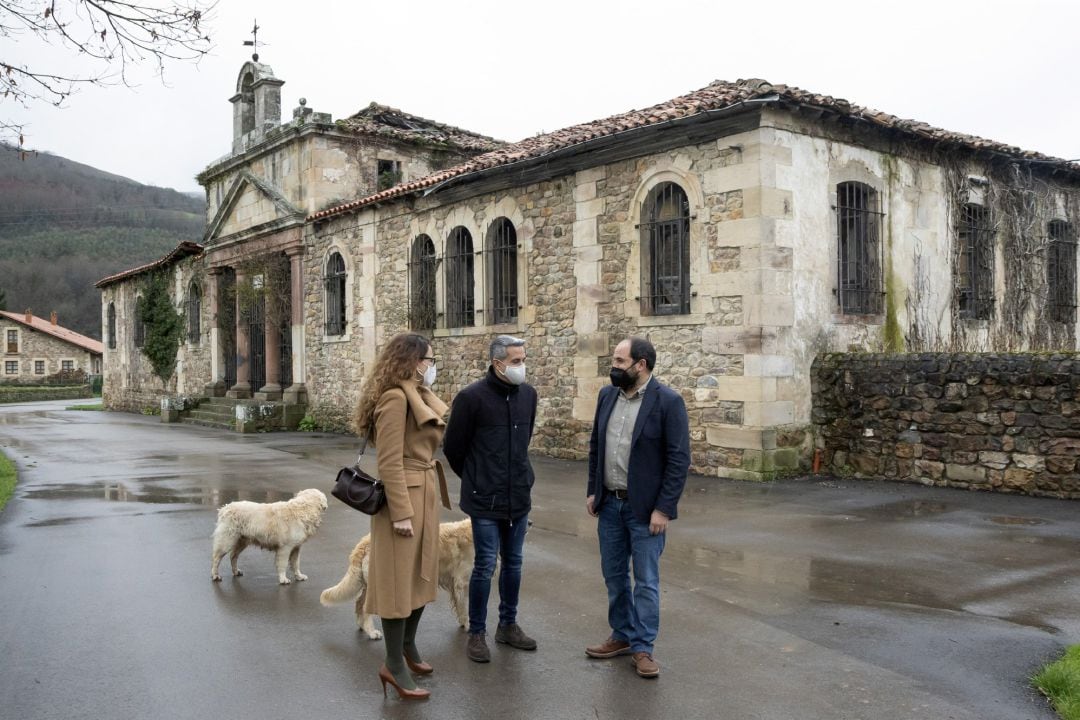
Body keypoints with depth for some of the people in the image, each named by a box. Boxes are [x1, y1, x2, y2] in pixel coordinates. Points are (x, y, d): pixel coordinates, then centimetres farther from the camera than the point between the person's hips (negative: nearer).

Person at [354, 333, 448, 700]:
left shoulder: (419, 397, 13)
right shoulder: (395, 399, -18)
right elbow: (390, 462, -21)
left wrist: (423, 502, 18)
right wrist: (402, 512, -22)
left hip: (423, 494, 10)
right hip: (403, 496, -10)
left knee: (421, 573, 19)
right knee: (400, 578, 0)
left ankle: (407, 645, 36)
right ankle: (394, 664, 12)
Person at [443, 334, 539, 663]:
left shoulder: (528, 394, 2)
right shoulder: (471, 397, -14)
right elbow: (453, 447, -3)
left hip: (519, 497, 5)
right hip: (485, 500, -5)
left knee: (513, 563, 14)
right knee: (485, 566, 1)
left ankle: (508, 625, 30)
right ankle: (476, 633, 17)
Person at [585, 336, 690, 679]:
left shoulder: (668, 401, -13)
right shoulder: (607, 395, 5)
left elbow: (679, 460, -14)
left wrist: (663, 509, -16)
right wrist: (592, 491, 8)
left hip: (645, 508, -6)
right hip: (609, 504, 6)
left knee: (646, 580, 4)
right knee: (614, 575, 16)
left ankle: (642, 647, 17)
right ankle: (622, 635, 31)